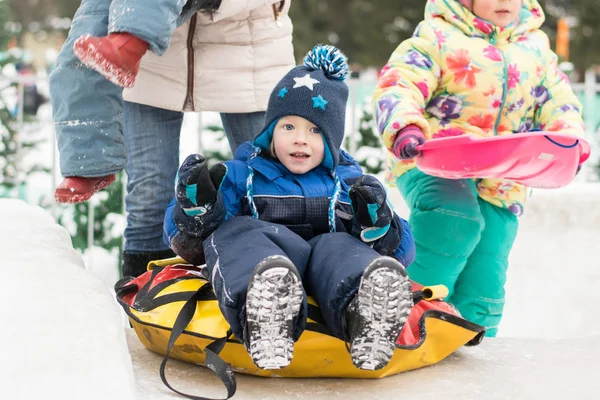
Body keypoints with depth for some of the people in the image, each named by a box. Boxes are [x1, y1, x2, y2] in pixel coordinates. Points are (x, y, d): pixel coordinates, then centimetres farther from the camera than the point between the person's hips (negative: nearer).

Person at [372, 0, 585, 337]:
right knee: (458, 218, -35)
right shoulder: (438, 35, -1)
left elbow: (558, 101, 13)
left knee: (485, 281, 2)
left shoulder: (536, 46, 16)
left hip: (501, 183, 5)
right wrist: (405, 127, -32)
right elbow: (397, 87, -10)